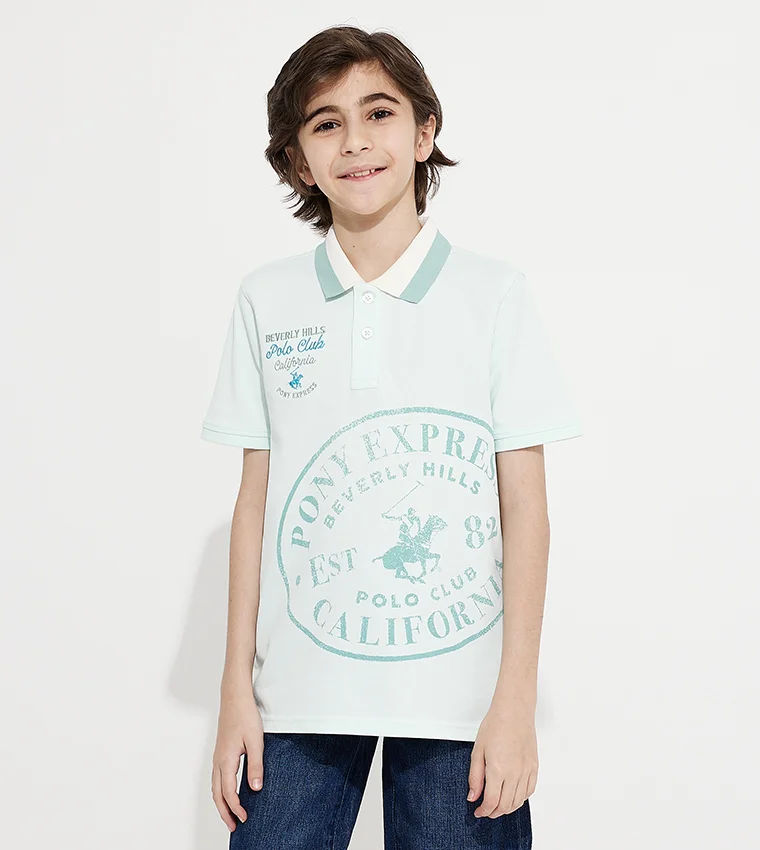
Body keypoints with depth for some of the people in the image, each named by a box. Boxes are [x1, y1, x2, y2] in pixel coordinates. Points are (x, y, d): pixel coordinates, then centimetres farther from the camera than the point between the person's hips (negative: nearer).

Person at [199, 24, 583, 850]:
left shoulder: (495, 293, 0)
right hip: (300, 692, 1)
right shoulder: (266, 299, 5)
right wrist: (237, 686, 5)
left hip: (458, 694, -1)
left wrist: (517, 698, -5)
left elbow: (525, 503, -1)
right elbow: (255, 497, 6)